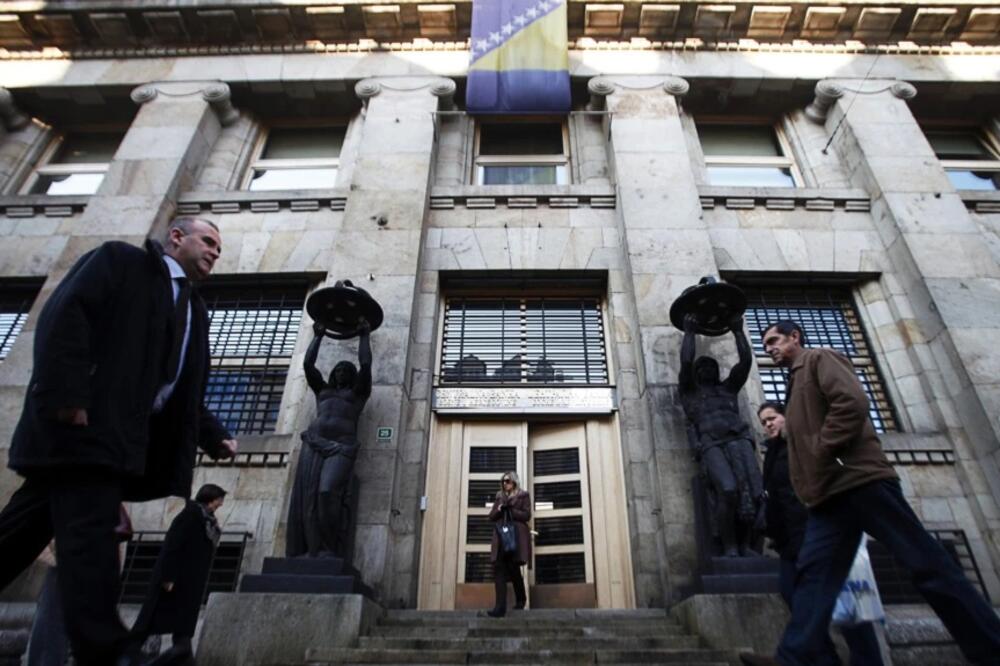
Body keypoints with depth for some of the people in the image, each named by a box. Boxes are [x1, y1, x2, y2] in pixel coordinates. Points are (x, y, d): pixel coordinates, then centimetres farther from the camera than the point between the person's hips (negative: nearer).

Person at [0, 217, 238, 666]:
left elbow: (185, 393, 22)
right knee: (90, 534, -12)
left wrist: (215, 438, 13)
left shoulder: (194, 312, 22)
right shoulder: (120, 260, 2)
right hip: (82, 421, -7)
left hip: (120, 433, 8)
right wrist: (66, 395, -23)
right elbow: (63, 314, -13)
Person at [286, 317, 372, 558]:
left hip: (341, 448, -4)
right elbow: (308, 363, 21)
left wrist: (364, 336, 20)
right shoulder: (322, 389, 28)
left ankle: (328, 550, -22)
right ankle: (305, 550, -17)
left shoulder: (358, 393, 19)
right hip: (313, 445, 4)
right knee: (305, 496, -12)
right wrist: (318, 336, 30)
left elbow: (365, 364, 9)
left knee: (327, 492, -24)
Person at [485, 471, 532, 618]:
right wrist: (500, 509, -5)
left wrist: (510, 509, -10)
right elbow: (491, 516, 15)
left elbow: (526, 515, -3)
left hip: (517, 536, -4)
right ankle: (500, 607, -15)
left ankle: (521, 600, 23)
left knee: (513, 568, -4)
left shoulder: (523, 496, 8)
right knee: (499, 569, -10)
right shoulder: (499, 497, 21)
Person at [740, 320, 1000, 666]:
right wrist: (808, 484, 12)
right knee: (813, 575, -3)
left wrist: (823, 451, -14)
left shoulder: (819, 359, 3)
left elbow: (853, 402, -15)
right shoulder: (796, 385, 29)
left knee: (925, 562, -4)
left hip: (858, 479, -9)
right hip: (829, 495, 9)